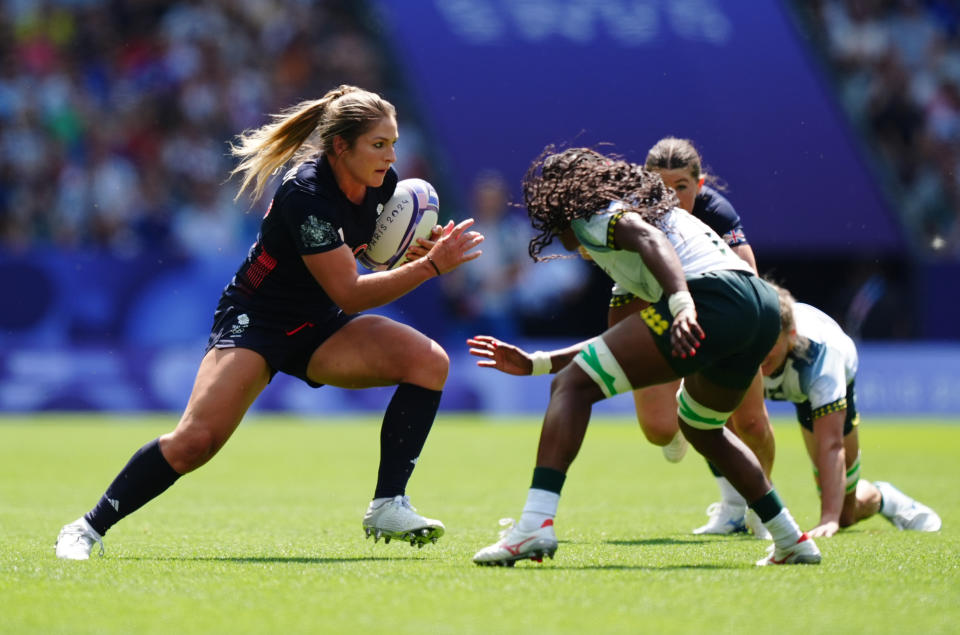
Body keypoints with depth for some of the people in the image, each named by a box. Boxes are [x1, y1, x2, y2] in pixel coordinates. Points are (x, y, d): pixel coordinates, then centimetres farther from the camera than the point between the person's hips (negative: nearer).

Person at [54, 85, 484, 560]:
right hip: (255, 320, -7)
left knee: (429, 361, -17)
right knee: (195, 441, -21)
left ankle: (387, 507, -13)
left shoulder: (380, 182, -7)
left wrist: (419, 248, -8)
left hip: (320, 326, 7)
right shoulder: (307, 194, -28)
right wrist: (431, 266, -29)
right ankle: (88, 528, -2)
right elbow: (348, 294, -27)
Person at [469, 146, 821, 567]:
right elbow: (620, 341, 41)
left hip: (711, 298, -9)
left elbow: (650, 240, -12)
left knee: (572, 387, -6)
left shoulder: (592, 214, 12)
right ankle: (791, 541, 33)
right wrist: (534, 364, 43)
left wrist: (681, 303, -29)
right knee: (699, 426, 33)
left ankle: (536, 523, -23)